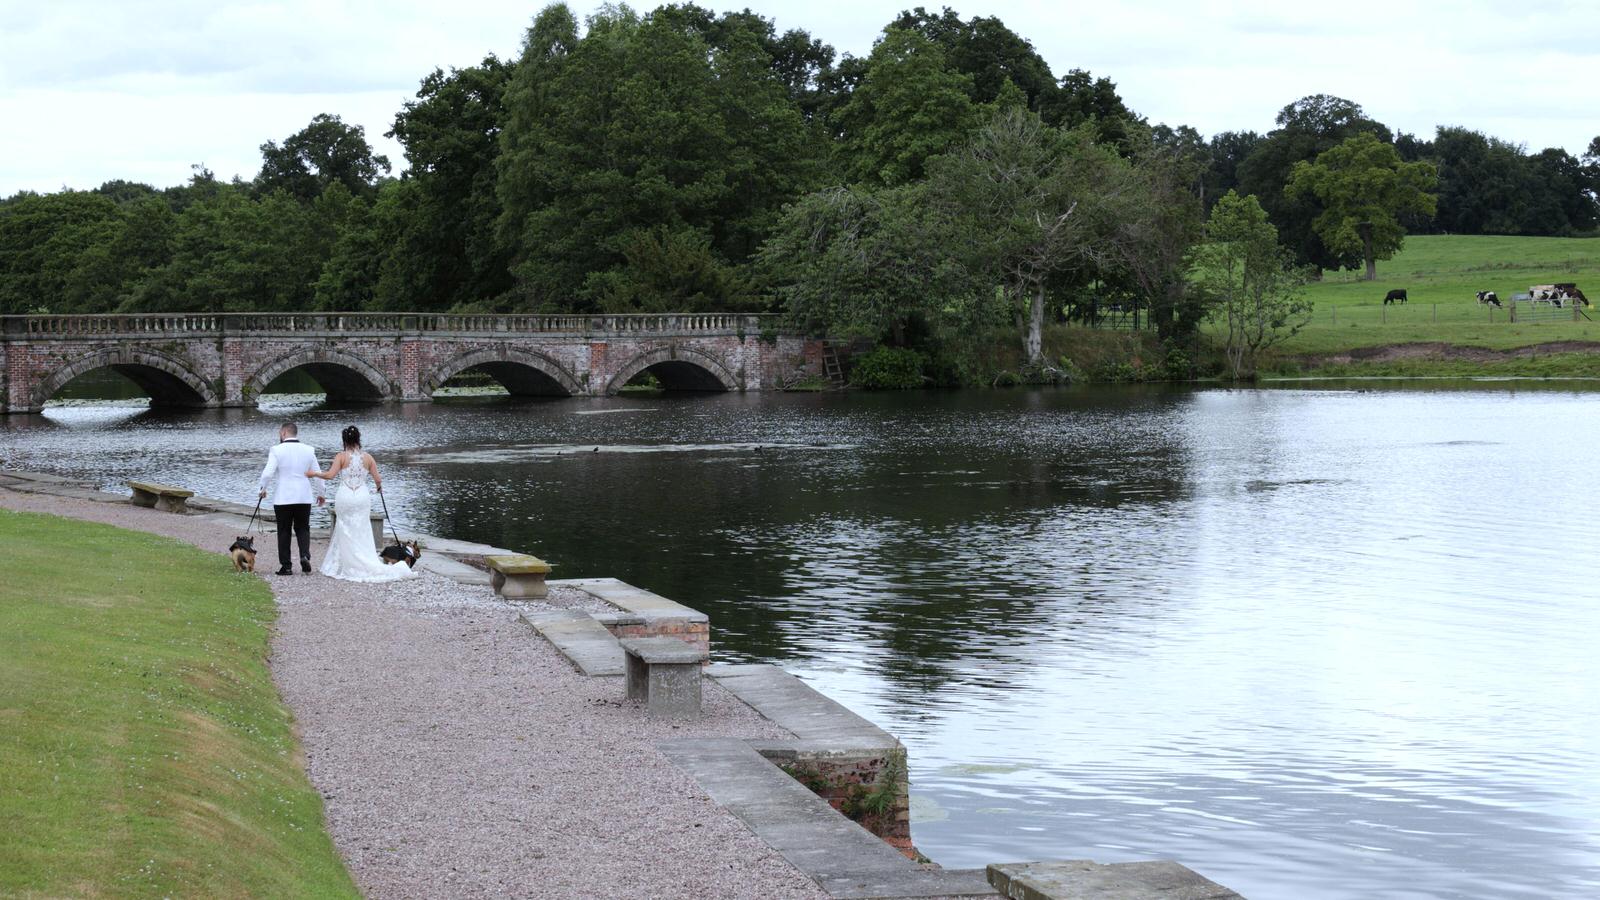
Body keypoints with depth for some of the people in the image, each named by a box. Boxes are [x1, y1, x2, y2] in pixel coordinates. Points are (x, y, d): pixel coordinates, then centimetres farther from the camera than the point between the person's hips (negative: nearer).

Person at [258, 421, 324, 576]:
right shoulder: (309, 450, 2)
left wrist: (263, 488, 4)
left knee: (284, 531, 7)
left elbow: (268, 473, -14)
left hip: (282, 498, -3)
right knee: (302, 528, 14)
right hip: (304, 498, 3)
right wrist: (320, 493, 19)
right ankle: (305, 556, -9)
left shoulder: (277, 450, -9)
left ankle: (286, 566, 7)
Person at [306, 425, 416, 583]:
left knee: (346, 534, 8)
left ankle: (351, 568, 7)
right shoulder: (368, 457, 2)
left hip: (345, 497, -2)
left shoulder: (341, 456, -6)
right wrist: (379, 487, 25)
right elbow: (377, 479, 2)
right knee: (361, 533, 10)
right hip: (362, 497, 2)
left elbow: (330, 475, -14)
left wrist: (314, 473, 2)